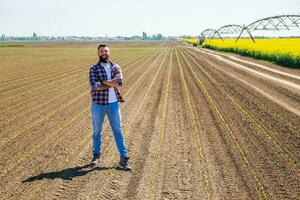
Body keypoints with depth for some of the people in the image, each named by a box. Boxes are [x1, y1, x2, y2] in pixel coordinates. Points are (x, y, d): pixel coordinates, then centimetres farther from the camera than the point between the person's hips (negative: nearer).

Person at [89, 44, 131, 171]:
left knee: (118, 130, 1)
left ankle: (123, 158, 4)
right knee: (97, 131, 9)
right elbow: (94, 85, -17)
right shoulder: (94, 69, 0)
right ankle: (96, 155, 27)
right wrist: (112, 83, -12)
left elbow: (119, 82, -12)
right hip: (98, 104, -1)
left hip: (113, 104, 1)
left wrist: (103, 81, -15)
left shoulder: (116, 68, 6)